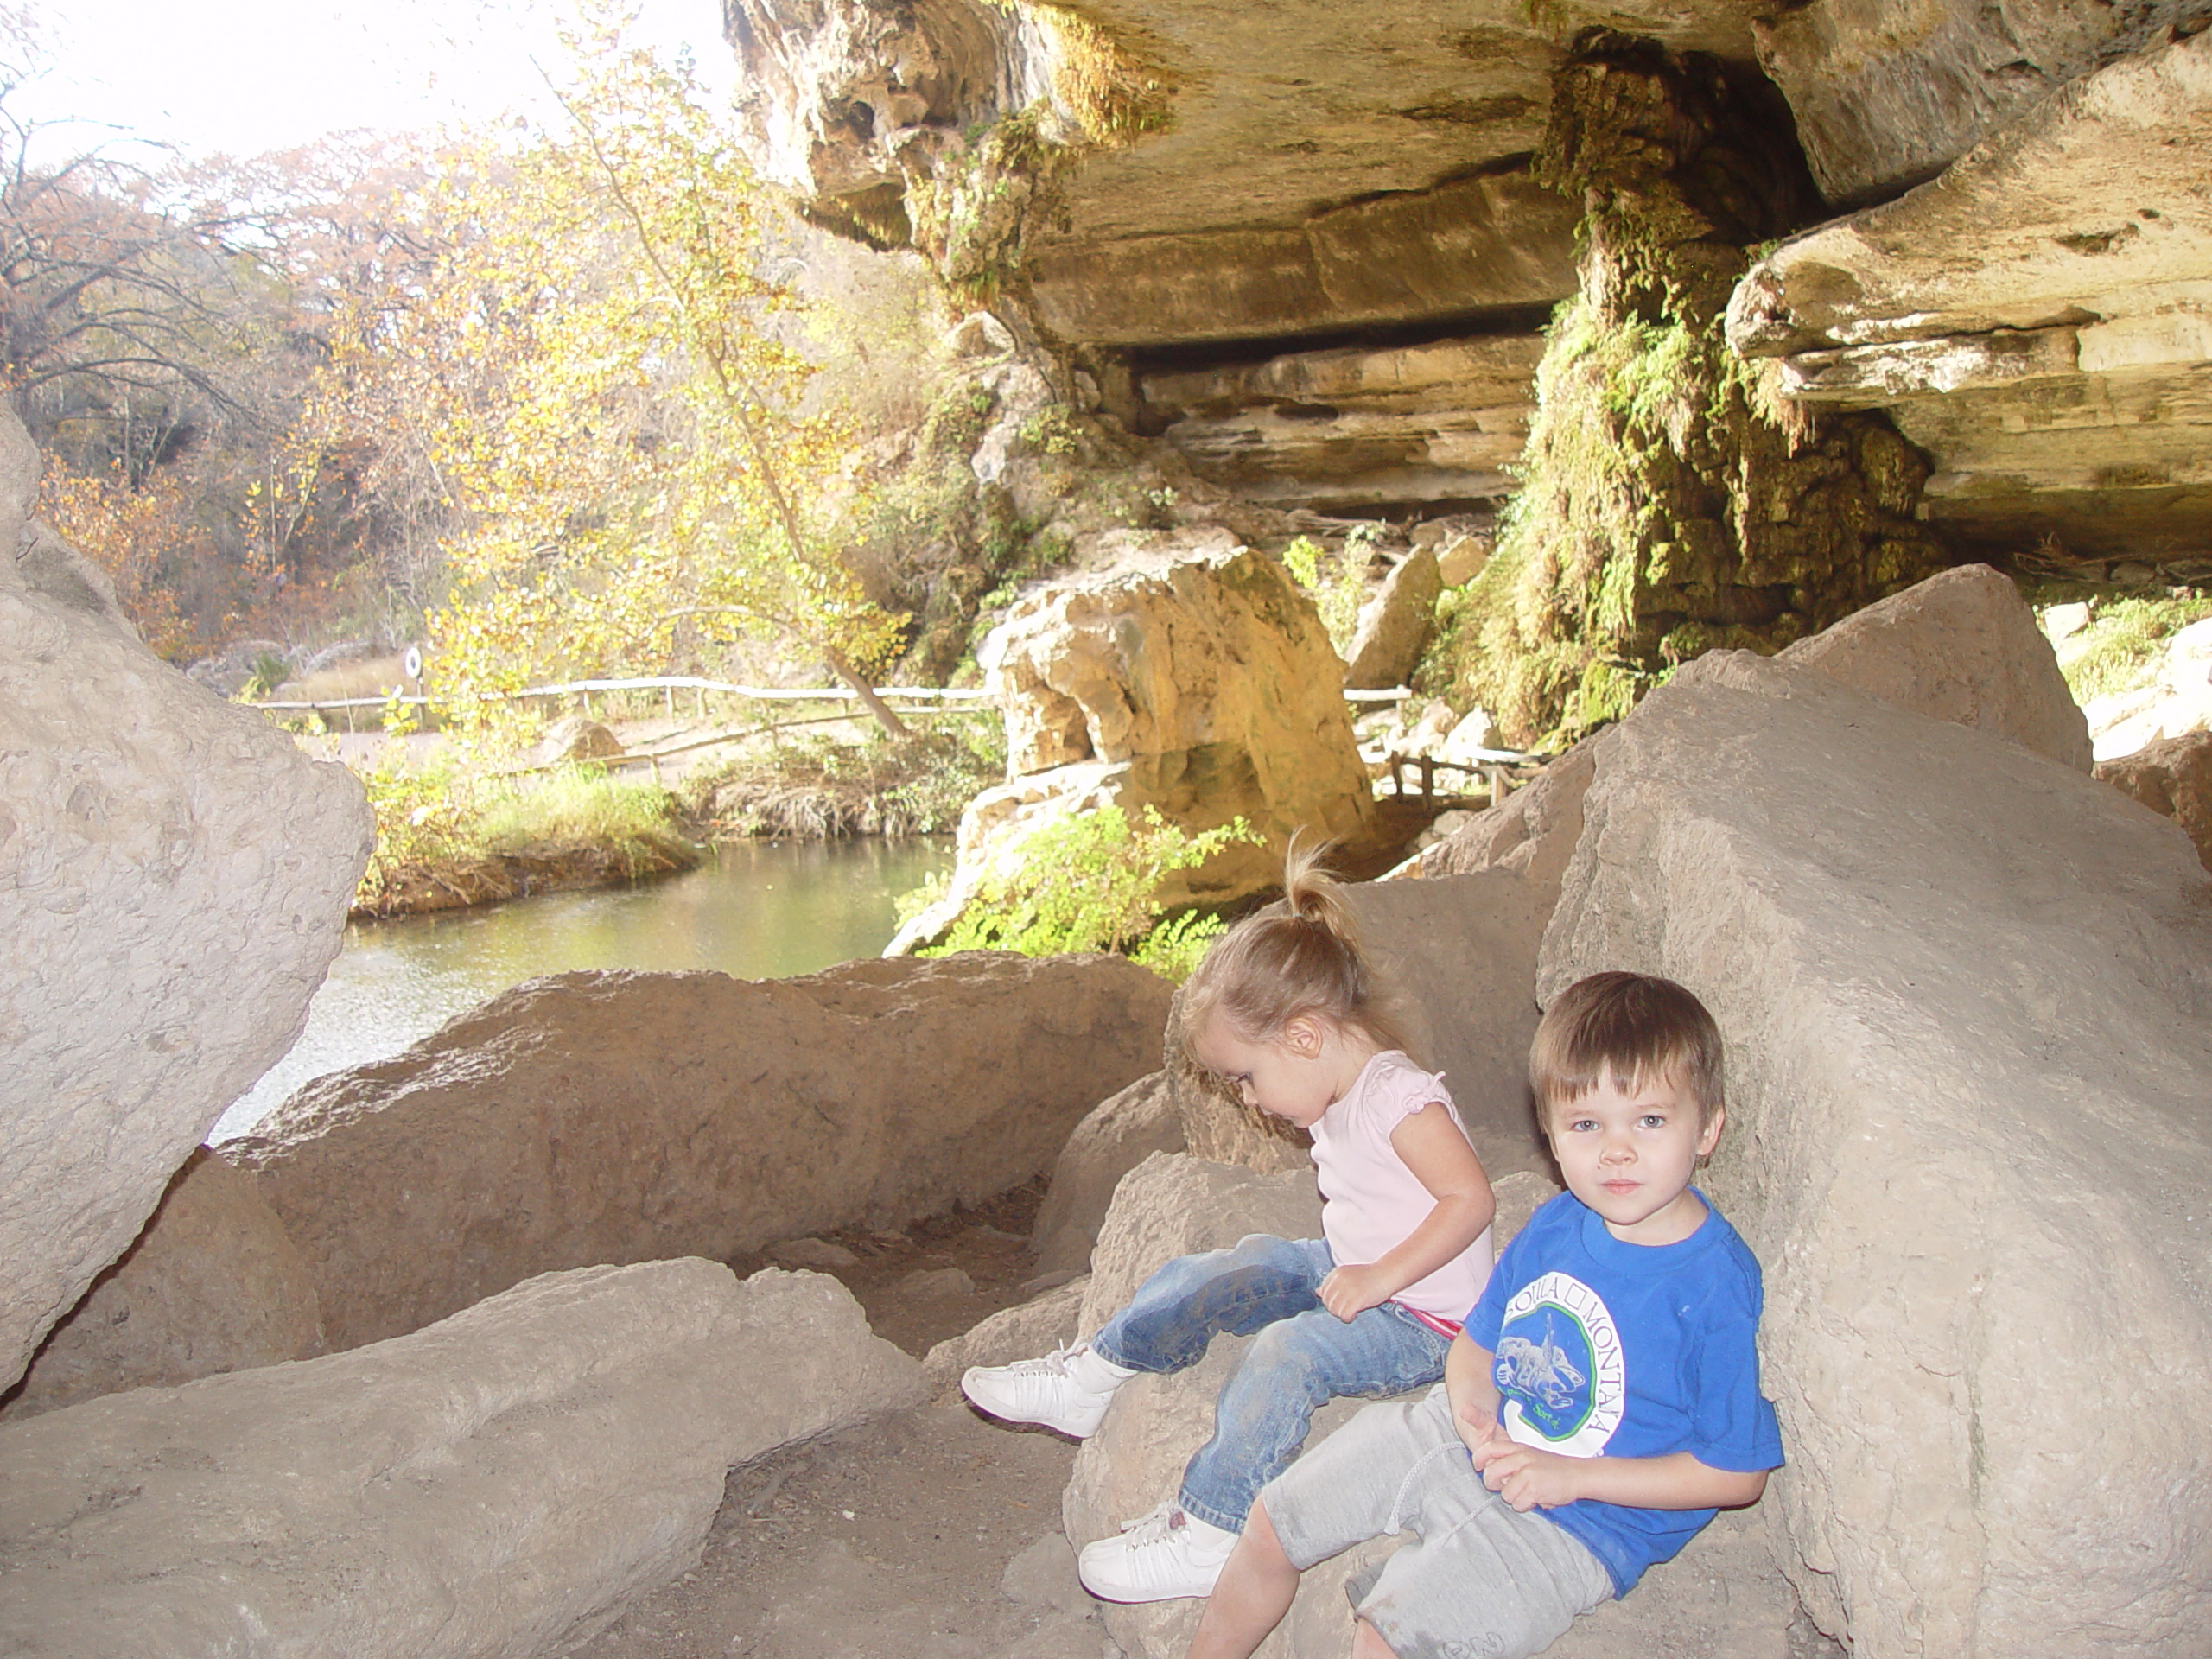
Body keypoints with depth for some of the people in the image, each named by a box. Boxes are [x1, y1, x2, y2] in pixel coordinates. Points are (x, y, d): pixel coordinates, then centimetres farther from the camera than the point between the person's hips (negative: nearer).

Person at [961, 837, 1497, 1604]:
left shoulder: (1401, 1098, -23)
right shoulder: (1341, 1101, 7)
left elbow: (1471, 1198, -29)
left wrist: (1377, 1277, -29)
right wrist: (1332, 1263, 3)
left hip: (1423, 1320, -10)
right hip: (1352, 1274, 10)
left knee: (1288, 1349, -29)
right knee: (1220, 1271, 4)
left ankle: (1206, 1533, -22)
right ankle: (1091, 1376, 13)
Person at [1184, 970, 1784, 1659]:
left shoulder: (1718, 1287, -21)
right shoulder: (1553, 1226, -2)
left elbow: (1739, 1474, -15)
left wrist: (1569, 1475, -19)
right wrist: (1470, 1405, -13)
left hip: (1578, 1522, -6)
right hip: (1473, 1439, 7)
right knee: (1274, 1522, 8)